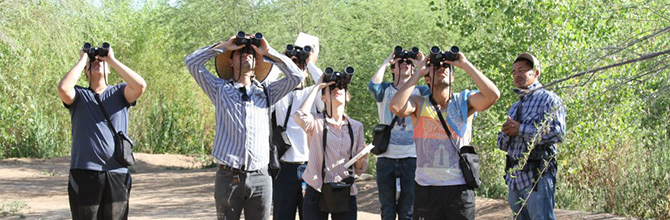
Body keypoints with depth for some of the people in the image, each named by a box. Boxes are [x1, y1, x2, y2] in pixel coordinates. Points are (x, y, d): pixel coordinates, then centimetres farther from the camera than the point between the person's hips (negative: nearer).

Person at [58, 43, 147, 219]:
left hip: (117, 173, 1)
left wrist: (112, 60, -3)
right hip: (84, 172, -1)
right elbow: (63, 88, -15)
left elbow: (140, 85, -10)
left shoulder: (118, 93, 10)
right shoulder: (79, 95, 8)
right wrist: (82, 60, -2)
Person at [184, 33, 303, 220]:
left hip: (259, 178, 2)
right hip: (228, 177, -2)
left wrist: (268, 52, 8)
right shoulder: (220, 89, 12)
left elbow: (296, 76, 9)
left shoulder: (266, 92, 17)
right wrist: (224, 46, 7)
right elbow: (192, 62, 5)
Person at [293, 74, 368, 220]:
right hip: (316, 193, -3)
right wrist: (317, 87, -10)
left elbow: (359, 169, 11)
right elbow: (300, 116, -24)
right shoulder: (316, 122, 1)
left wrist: (361, 158, -13)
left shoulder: (356, 127, 9)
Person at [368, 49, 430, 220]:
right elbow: (373, 86, -15)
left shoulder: (419, 91, 7)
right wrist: (386, 62, -5)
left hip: (411, 157, 0)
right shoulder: (385, 90, 7)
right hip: (386, 156, 1)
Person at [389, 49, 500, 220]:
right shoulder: (419, 104, 5)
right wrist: (418, 73, -8)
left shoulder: (464, 101, 4)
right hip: (426, 188, 0)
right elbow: (396, 107, -15)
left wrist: (466, 65, -9)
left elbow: (493, 95, -12)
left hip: (460, 188, 0)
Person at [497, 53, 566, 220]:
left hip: (537, 176, -8)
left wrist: (520, 129, -14)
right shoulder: (514, 108, 22)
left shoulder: (548, 99, -2)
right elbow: (502, 145, 20)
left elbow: (557, 132, -17)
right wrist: (507, 132, -4)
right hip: (514, 177, 8)